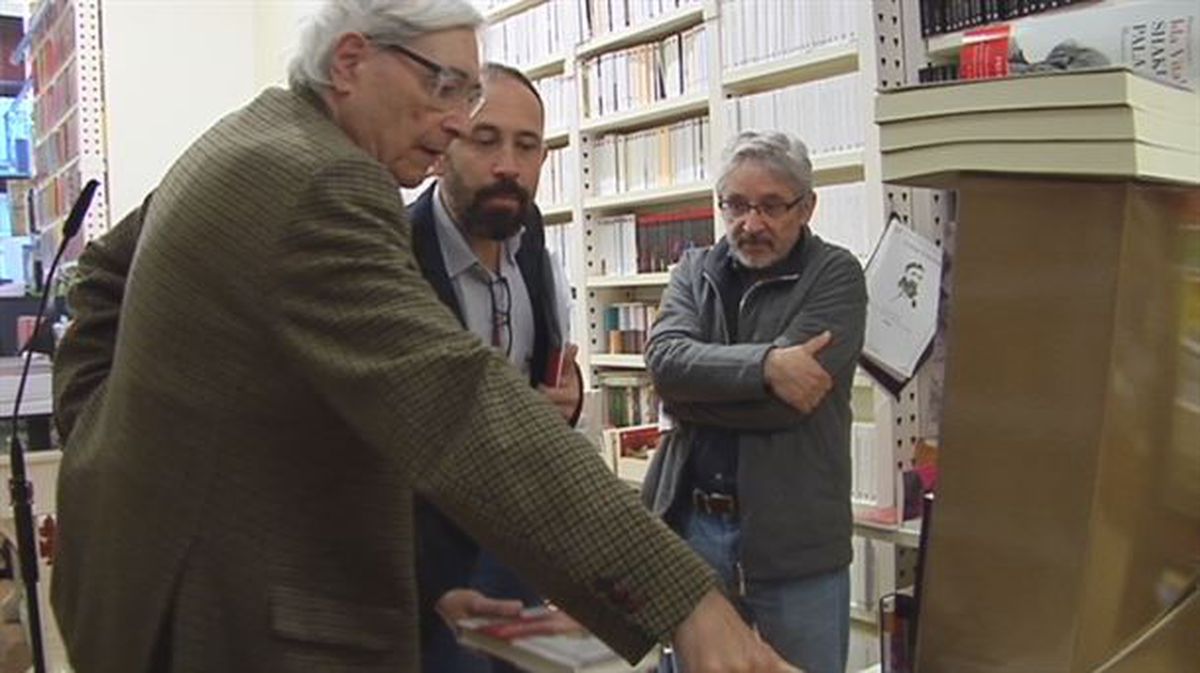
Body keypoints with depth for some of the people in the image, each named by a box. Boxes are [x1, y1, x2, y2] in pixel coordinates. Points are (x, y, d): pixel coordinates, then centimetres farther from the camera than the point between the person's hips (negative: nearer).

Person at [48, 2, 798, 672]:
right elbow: (463, 405, -37)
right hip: (240, 606, -10)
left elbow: (102, 277, 20)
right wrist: (683, 599, -40)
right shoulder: (317, 184, -26)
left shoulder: (244, 144, 7)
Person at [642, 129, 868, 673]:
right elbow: (665, 358, -12)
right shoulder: (694, 271, 7)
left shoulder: (835, 277, -5)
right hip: (692, 524, 4)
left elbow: (786, 400, -18)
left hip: (794, 537, -3)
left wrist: (691, 394, -8)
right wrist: (764, 364, -23)